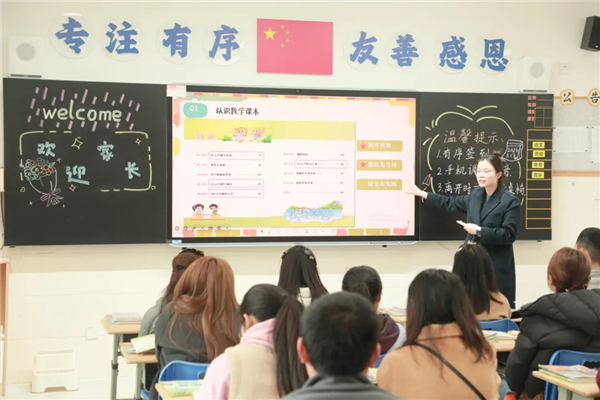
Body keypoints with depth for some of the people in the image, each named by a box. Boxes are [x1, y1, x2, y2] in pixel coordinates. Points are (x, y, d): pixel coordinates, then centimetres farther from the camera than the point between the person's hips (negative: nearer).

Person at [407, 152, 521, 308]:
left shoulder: (510, 201, -11)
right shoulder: (476, 194, 9)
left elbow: (509, 235, -15)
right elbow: (452, 203, 24)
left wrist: (479, 231, -17)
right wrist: (422, 194, 26)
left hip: (497, 266, -6)